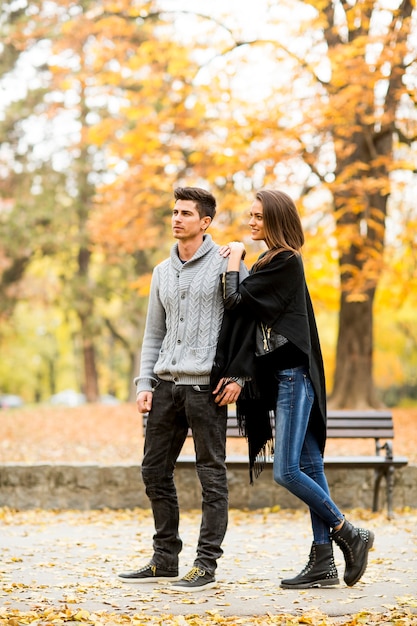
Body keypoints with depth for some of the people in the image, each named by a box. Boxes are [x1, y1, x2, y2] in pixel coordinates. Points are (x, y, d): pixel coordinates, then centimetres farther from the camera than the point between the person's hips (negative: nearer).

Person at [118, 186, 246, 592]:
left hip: (205, 386, -7)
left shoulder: (227, 264, -2)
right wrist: (144, 384, 8)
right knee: (155, 471, 9)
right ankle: (165, 560, 18)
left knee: (211, 476, -2)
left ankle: (206, 565, 2)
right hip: (166, 385, 7)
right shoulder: (162, 272, 16)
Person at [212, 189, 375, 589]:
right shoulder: (272, 262, 18)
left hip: (293, 376, -10)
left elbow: (235, 301, -16)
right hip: (279, 376, 10)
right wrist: (234, 373, 8)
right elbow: (250, 314, 15)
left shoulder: (286, 262, -11)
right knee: (309, 468, 6)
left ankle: (349, 535, 0)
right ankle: (323, 563, 7)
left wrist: (233, 262, 0)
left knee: (286, 471, -12)